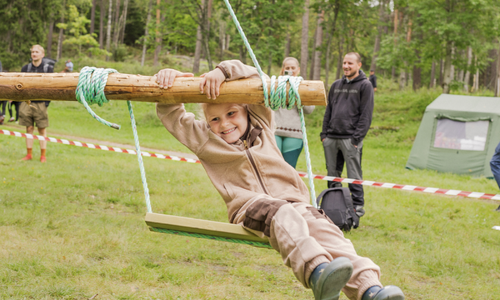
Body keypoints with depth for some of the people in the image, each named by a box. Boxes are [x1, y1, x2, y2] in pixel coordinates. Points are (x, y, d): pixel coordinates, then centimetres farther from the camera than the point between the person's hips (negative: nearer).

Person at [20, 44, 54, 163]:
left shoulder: (48, 68, 2)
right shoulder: (26, 68, 9)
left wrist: (47, 101, -8)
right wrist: (21, 99, 3)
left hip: (41, 103, -3)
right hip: (27, 103, 3)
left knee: (42, 130, 2)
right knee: (29, 128, 6)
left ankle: (43, 155, 7)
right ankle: (29, 154, 14)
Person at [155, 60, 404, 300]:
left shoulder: (261, 124, 23)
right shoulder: (205, 140, 19)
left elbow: (256, 79, 14)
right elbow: (172, 116, 15)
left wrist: (223, 71, 1)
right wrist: (169, 79, 0)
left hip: (292, 199, 4)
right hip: (248, 207, -3)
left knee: (323, 228, -27)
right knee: (283, 216, -38)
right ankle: (317, 273, -66)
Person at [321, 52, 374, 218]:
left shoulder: (365, 85, 0)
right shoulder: (336, 85, 17)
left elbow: (366, 114, -6)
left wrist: (357, 137, -13)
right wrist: (324, 133, 10)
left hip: (350, 138, -6)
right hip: (331, 137, 6)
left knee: (354, 175, -4)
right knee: (332, 174, 10)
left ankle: (358, 206, 4)